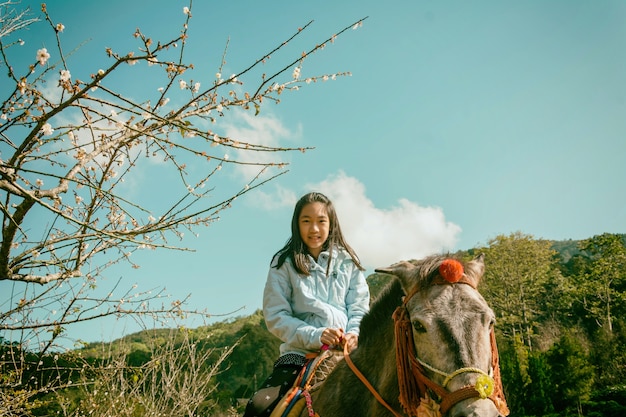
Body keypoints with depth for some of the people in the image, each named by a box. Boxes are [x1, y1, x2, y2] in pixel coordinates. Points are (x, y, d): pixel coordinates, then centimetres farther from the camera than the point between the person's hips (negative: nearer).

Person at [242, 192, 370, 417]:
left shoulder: (347, 261, 12)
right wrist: (314, 335, -16)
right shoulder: (284, 263, 7)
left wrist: (354, 334, -15)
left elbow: (360, 307, 8)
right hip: (299, 354, -1)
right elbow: (275, 316, -1)